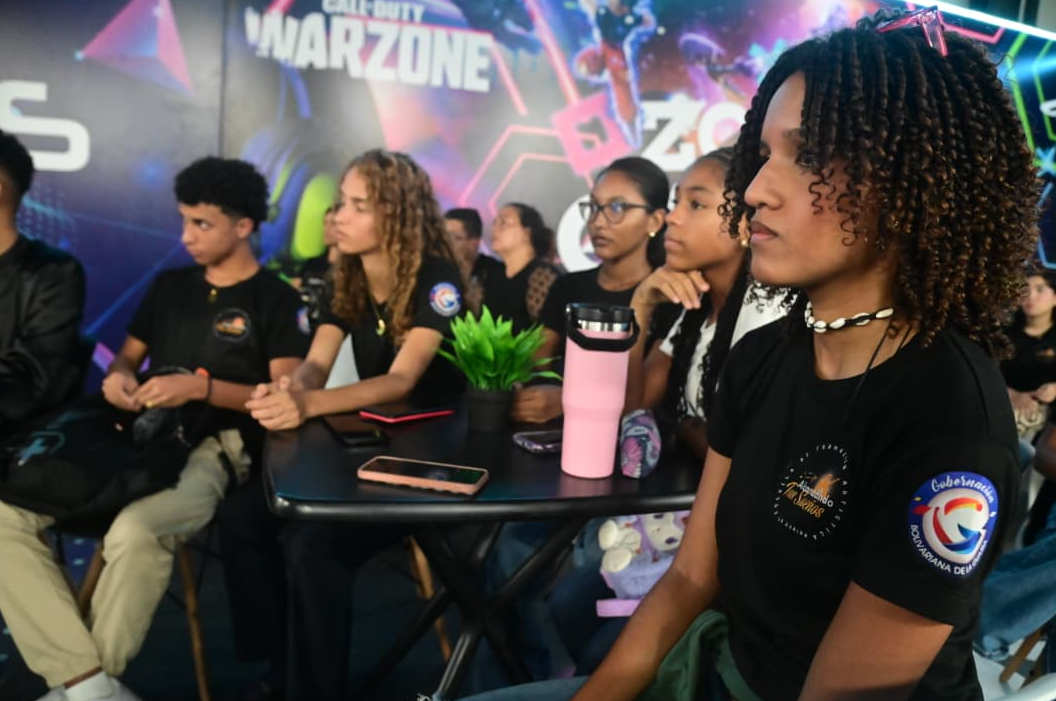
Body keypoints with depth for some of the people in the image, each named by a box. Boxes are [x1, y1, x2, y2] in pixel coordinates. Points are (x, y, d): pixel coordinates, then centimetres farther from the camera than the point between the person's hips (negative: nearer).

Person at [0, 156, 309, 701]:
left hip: (213, 451, -6)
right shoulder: (169, 286, 20)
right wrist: (117, 376, 2)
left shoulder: (275, 300, 3)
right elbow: (129, 354, 27)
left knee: (134, 532, -37)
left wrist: (199, 387, -16)